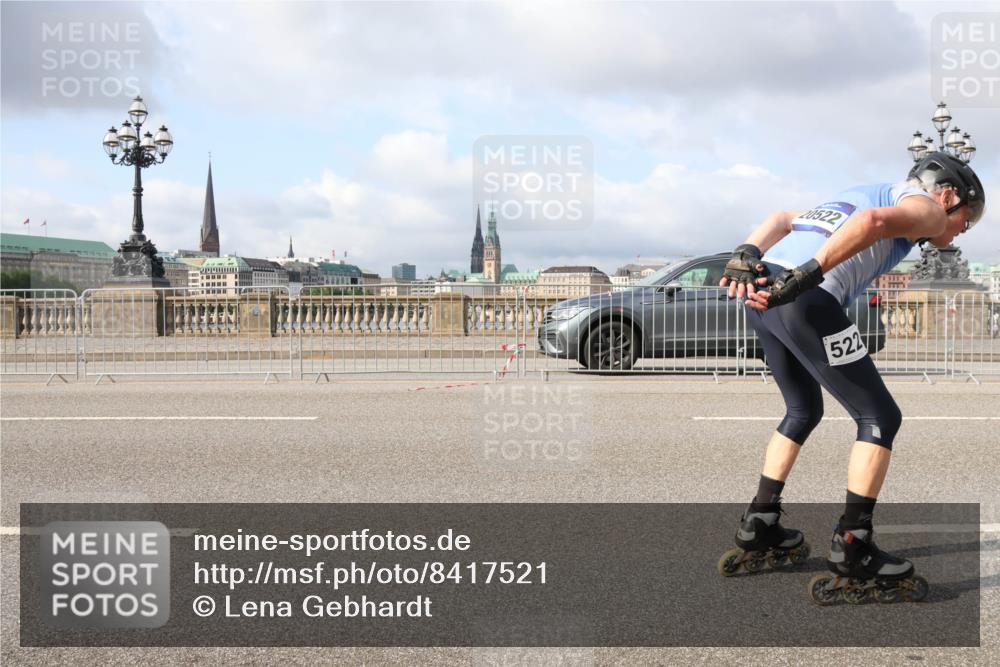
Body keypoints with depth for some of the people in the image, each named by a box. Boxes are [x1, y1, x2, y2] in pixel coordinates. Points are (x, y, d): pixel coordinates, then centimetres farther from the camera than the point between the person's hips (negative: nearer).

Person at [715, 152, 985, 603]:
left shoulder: (866, 192, 35)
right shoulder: (925, 207, 11)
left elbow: (782, 219, 20)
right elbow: (872, 221, -14)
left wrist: (747, 257, 5)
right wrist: (803, 279, -22)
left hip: (761, 292, 8)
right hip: (807, 301, -8)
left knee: (803, 411, 26)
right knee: (880, 418, 5)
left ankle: (759, 524, 28)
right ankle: (852, 552, 6)